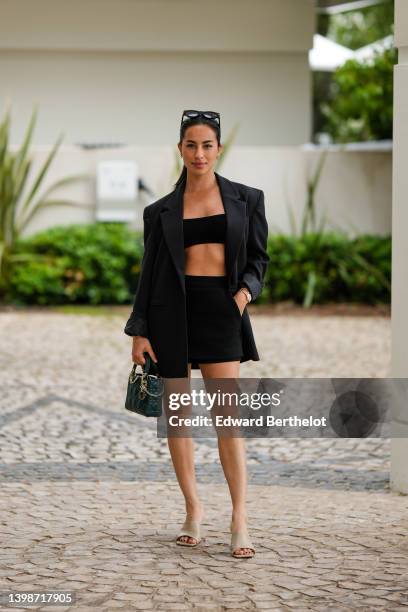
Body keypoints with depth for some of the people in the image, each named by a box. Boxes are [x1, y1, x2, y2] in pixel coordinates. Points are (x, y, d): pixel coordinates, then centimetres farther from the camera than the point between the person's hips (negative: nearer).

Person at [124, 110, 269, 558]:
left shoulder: (246, 199, 8)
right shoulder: (161, 210, 8)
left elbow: (257, 256, 12)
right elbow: (149, 273, 8)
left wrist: (247, 288, -9)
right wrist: (139, 332, 2)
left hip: (220, 307, -1)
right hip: (172, 309, 1)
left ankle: (239, 519, -11)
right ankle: (193, 509, 16)